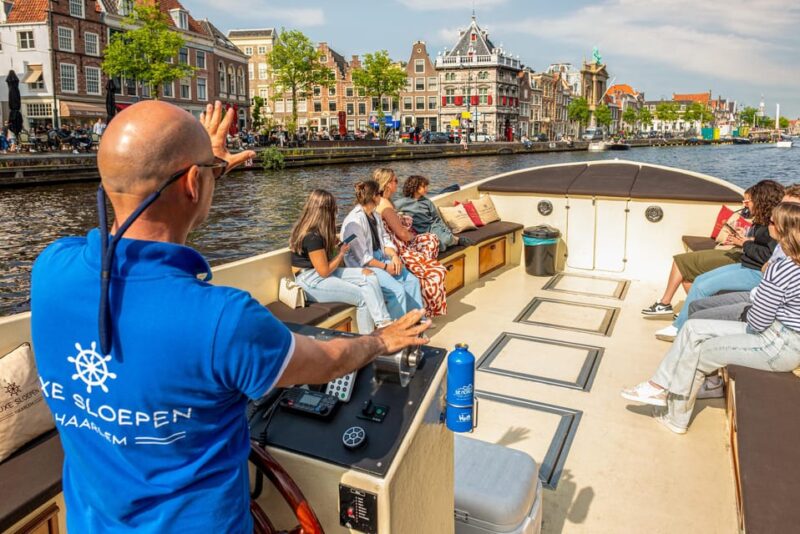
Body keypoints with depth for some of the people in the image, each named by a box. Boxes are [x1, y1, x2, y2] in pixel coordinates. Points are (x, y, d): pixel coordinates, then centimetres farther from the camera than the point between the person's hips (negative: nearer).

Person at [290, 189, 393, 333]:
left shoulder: (315, 230, 9)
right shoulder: (312, 236, -21)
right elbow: (324, 271, -17)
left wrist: (331, 243, 16)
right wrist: (341, 253, -4)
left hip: (321, 273, 10)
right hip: (311, 281, -10)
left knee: (368, 275, -10)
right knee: (363, 297, -15)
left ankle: (384, 323, -19)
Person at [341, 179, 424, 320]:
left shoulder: (375, 215, 12)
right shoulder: (355, 221, -18)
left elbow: (384, 239, 14)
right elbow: (362, 257, -19)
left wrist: (394, 255, -6)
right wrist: (385, 267, -16)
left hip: (381, 258, 9)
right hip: (363, 266, -9)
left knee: (413, 281, -5)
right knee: (397, 289, -24)